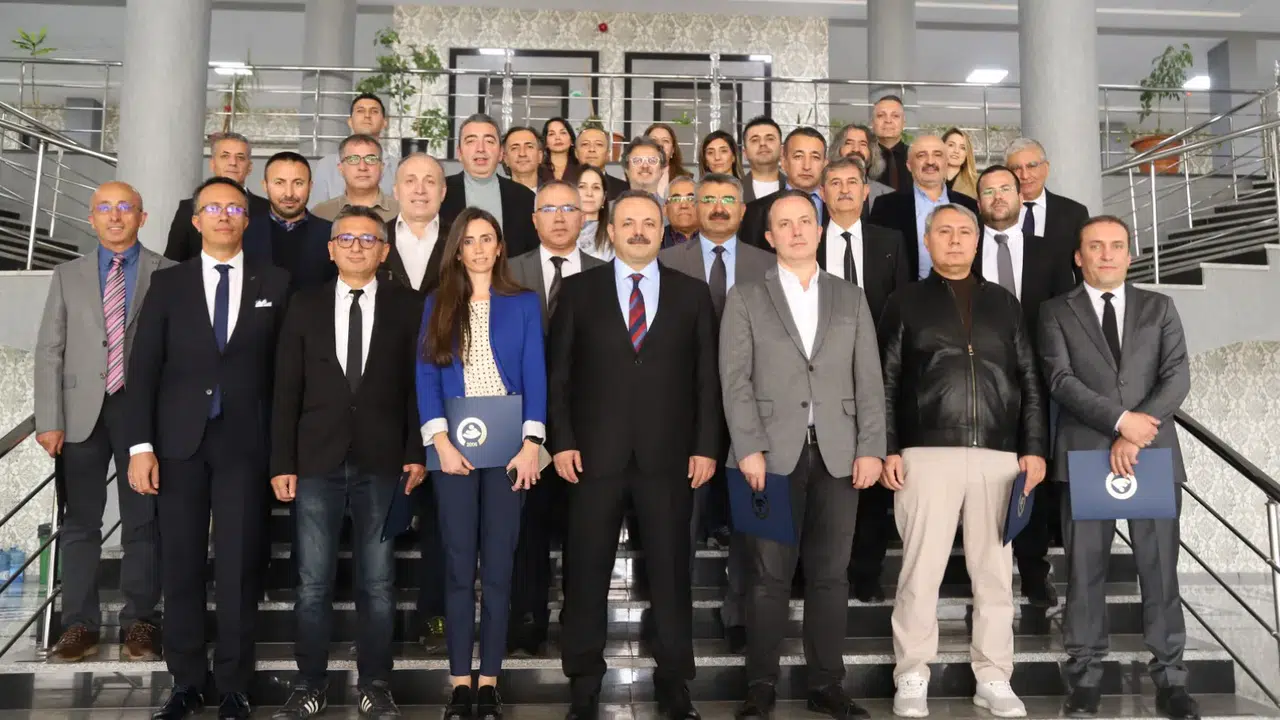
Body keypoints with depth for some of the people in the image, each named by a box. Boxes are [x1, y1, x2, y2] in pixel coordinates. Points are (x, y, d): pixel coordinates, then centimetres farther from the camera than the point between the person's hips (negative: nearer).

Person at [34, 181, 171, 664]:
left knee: (142, 521, 4)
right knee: (79, 522, 6)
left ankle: (139, 623, 13)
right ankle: (80, 625, 14)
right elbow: (49, 351, 6)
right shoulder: (68, 276, 11)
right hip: (83, 412, 2)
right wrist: (50, 420, -2)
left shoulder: (167, 274, 3)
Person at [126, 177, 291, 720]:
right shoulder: (168, 282, 8)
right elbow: (143, 366, 3)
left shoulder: (275, 283, 6)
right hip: (179, 441, 1)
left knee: (239, 565, 2)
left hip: (245, 442, -1)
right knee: (180, 565, 7)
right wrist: (140, 444, -6)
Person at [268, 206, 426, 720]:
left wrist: (416, 452, -6)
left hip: (382, 463, -1)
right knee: (312, 583, 7)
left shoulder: (405, 306, 5)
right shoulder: (305, 306, 8)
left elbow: (416, 384, 2)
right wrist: (282, 462, -1)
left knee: (378, 583, 7)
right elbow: (286, 390, 5)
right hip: (317, 461, 1)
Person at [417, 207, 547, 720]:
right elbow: (426, 376, 2)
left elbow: (535, 376, 1)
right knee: (458, 566, 2)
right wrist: (440, 441, -10)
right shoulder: (437, 304, 10)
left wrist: (531, 442, -10)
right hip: (454, 448, 1)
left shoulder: (524, 304, 8)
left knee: (498, 566, 2)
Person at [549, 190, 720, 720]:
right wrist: (562, 441, -5)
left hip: (668, 456, 1)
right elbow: (558, 373, 3)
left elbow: (707, 378, 6)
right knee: (587, 573, 7)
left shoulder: (692, 294, 9)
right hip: (595, 454, 0)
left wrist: (705, 446, -2)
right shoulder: (579, 291, 6)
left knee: (671, 572, 8)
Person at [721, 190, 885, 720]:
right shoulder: (746, 298, 8)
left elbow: (869, 381, 9)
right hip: (772, 453, -2)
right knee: (769, 576, 1)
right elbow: (735, 380, -1)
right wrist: (749, 449, -11)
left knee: (830, 574, 6)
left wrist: (871, 448, -2)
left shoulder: (851, 299, 15)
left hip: (838, 454, 2)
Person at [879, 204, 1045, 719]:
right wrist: (888, 449, -5)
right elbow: (886, 384, 4)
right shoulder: (905, 303, 9)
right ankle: (912, 678, 10)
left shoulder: (1004, 304, 16)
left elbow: (1029, 381, 13)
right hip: (928, 453, -2)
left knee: (995, 572, 6)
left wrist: (1034, 448, 4)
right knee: (921, 570, -1)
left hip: (999, 455, 3)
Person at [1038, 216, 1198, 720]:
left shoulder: (1159, 308, 13)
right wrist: (1120, 420, -15)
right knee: (1085, 569, 3)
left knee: (1160, 568, 3)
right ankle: (1085, 678, 11)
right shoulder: (1056, 312, 9)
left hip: (1155, 453, 1)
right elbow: (1061, 379, -4)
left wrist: (1135, 436, -11)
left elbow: (1178, 376, 1)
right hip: (1085, 455, -1)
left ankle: (1169, 679, 13)